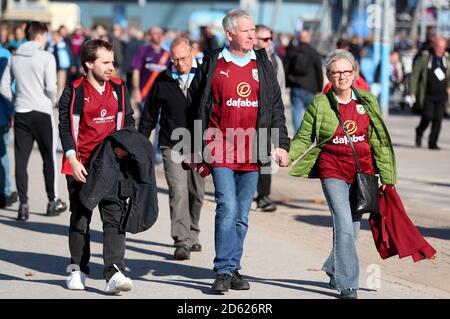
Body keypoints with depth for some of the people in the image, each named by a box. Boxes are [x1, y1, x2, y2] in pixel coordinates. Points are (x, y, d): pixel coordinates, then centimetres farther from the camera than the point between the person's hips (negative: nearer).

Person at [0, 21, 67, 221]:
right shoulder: (46, 57, -8)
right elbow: (51, 87, -13)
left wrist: (16, 101, 15)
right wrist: (53, 101, 6)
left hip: (21, 113, 4)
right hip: (42, 112, -4)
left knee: (21, 160, 4)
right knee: (49, 158, 10)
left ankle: (23, 204, 1)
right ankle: (53, 201, 17)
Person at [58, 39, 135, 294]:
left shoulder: (119, 89, 6)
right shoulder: (74, 92, -3)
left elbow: (129, 120, 14)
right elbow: (65, 127, -2)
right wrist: (73, 160, -11)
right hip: (82, 167, -1)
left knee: (115, 217, -11)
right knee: (80, 219, 10)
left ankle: (114, 273, -17)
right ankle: (78, 269, 26)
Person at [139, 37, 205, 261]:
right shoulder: (163, 80, 4)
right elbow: (149, 114, 14)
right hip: (172, 146, -1)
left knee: (196, 192, 11)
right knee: (178, 191, -12)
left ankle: (192, 235, 29)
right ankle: (182, 241, -15)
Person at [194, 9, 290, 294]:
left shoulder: (262, 65, 10)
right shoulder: (214, 64, 3)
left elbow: (276, 107, 12)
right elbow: (201, 108, 7)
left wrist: (281, 144, 3)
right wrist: (198, 148, 6)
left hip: (252, 153, 3)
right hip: (221, 150, -3)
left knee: (242, 215, 9)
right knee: (227, 208, -13)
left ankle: (233, 269, 17)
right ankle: (224, 272, -9)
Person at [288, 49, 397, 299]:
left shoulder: (367, 102, 4)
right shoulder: (319, 104, -4)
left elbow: (378, 141, 8)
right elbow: (304, 139, -1)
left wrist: (386, 176, 8)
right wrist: (286, 155, -19)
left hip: (362, 172, 3)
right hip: (333, 172, -3)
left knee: (352, 227, 10)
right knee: (344, 226, -14)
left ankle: (334, 269, 36)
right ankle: (348, 285, -8)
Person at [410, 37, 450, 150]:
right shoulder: (425, 57, -5)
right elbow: (415, 74, -3)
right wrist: (412, 92, -7)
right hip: (427, 95, -3)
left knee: (438, 119, -3)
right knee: (427, 117, -10)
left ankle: (433, 143, 5)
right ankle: (419, 132, 21)